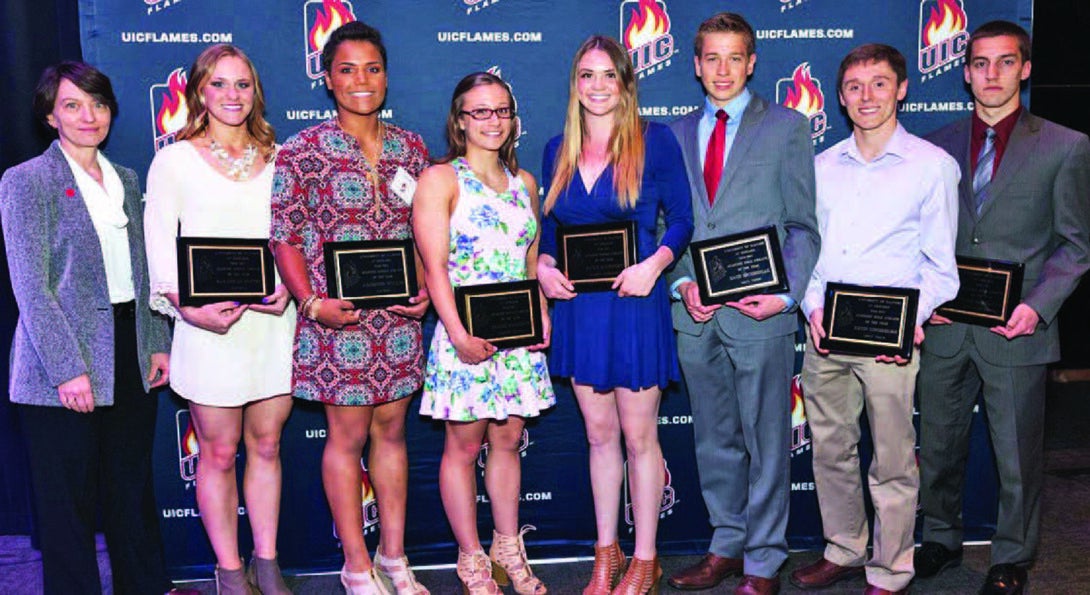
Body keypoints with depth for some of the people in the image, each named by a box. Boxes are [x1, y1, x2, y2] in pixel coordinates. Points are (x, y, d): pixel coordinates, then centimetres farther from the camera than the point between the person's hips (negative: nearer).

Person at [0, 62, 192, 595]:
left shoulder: (125, 180, 12)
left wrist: (158, 343, 7)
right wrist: (68, 369, -17)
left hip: (130, 360, 5)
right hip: (63, 370, -5)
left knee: (133, 486, 15)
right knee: (69, 499, 5)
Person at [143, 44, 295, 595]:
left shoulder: (277, 159, 11)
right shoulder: (175, 160, 2)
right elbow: (159, 245, -2)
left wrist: (289, 287, -7)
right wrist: (188, 306, -17)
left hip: (275, 320, 3)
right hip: (210, 325, -3)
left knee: (266, 446, 11)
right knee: (219, 452, 5)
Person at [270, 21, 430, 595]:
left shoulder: (411, 147, 7)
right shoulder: (303, 151, -5)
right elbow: (285, 235, -5)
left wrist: (424, 288, -2)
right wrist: (313, 303, -16)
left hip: (398, 317, 4)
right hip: (338, 319, -4)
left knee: (391, 430, 13)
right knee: (347, 436, 5)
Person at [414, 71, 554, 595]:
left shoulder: (524, 183, 13)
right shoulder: (440, 180, -4)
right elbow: (435, 266, -11)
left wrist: (542, 315, 1)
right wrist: (459, 335, -20)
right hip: (464, 335, -5)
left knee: (508, 440, 12)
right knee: (464, 446, 5)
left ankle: (508, 549, 26)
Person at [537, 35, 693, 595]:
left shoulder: (655, 140, -4)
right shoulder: (559, 149, 8)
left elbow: (681, 220, -3)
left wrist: (654, 264, -19)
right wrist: (543, 264, -3)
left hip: (634, 303, -4)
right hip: (576, 305, 4)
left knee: (639, 436, 5)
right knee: (599, 434, 14)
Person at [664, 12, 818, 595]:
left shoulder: (788, 126, 3)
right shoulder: (676, 135, 12)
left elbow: (802, 224, 0)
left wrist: (786, 294, -12)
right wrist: (682, 283, -4)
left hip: (760, 312, -4)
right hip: (696, 314, 4)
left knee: (765, 442, 4)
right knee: (714, 440, 14)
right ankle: (726, 546, 29)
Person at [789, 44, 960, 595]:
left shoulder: (932, 165, 1)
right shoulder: (822, 166, 12)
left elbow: (939, 263, 1)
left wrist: (913, 319, -15)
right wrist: (813, 307, -3)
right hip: (823, 335, 4)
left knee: (892, 463, 2)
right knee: (830, 450, 13)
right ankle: (843, 551, 31)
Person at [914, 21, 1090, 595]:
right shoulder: (937, 147, 8)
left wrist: (1037, 306, -13)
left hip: (1014, 331, -2)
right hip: (943, 327, 3)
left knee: (1017, 456, 8)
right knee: (938, 446, 14)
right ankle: (941, 540, 34)